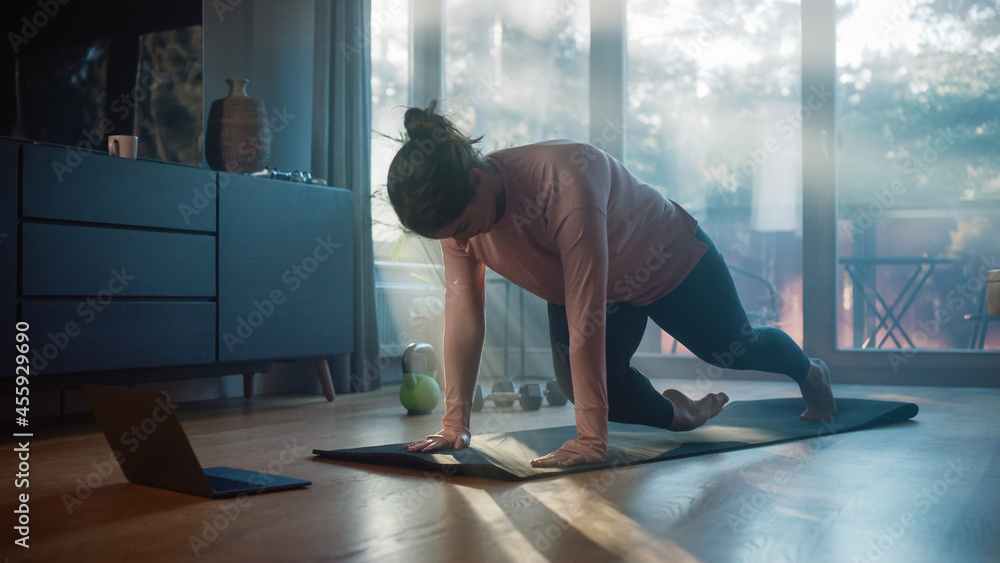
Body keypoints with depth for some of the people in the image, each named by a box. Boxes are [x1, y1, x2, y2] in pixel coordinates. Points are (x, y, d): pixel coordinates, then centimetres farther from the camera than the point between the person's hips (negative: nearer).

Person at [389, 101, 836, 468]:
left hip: (671, 261, -4)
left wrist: (591, 439, -44)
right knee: (579, 383, -14)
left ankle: (809, 372, 54)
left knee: (734, 349, 18)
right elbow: (463, 315, -24)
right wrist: (455, 424, -26)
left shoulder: (566, 183, -46)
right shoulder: (455, 207, -27)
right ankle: (676, 413, 17)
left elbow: (585, 320, -46)